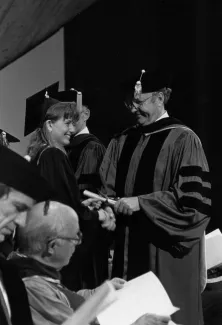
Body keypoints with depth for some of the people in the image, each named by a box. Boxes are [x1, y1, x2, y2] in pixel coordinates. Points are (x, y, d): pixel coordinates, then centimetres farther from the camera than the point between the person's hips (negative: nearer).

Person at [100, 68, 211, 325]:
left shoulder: (183, 140, -8)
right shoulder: (122, 142, 10)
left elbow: (193, 198, -16)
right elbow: (108, 186, 13)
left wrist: (140, 202, -17)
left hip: (167, 254, -5)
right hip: (128, 249, 5)